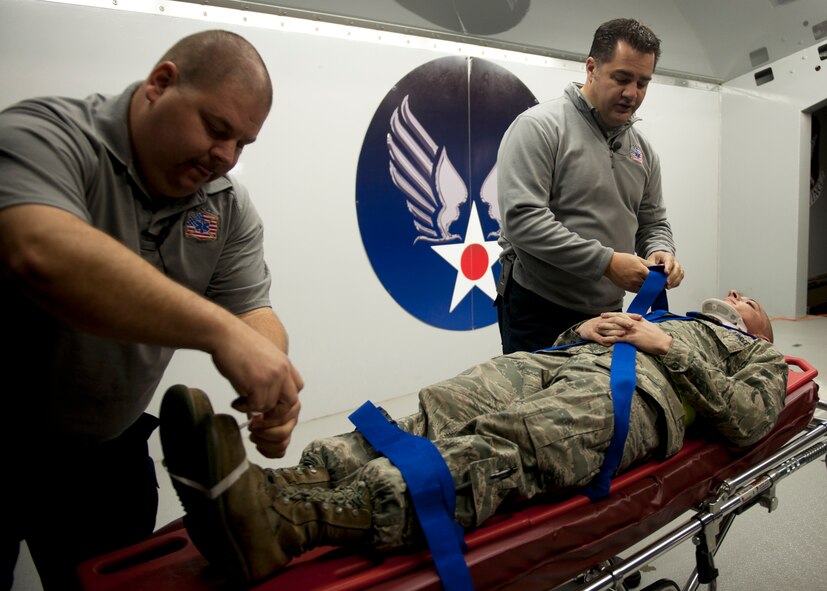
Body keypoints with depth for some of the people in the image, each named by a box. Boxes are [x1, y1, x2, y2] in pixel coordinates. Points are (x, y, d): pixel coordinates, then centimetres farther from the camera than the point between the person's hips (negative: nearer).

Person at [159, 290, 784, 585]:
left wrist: (669, 347, 1)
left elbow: (746, 419, 6)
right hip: (561, 360, 6)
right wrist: (588, 326, 10)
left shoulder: (761, 358, 32)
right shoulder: (661, 315, 43)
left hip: (635, 389, -6)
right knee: (434, 417, -24)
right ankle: (278, 486, -42)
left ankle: (282, 519, -55)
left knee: (498, 450, -35)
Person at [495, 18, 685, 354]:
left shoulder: (642, 149, 11)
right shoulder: (539, 126, -10)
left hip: (607, 313, 7)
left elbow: (653, 223, 19)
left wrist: (661, 251, -6)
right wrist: (606, 262, -22)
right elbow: (522, 218, -21)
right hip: (538, 312, -6)